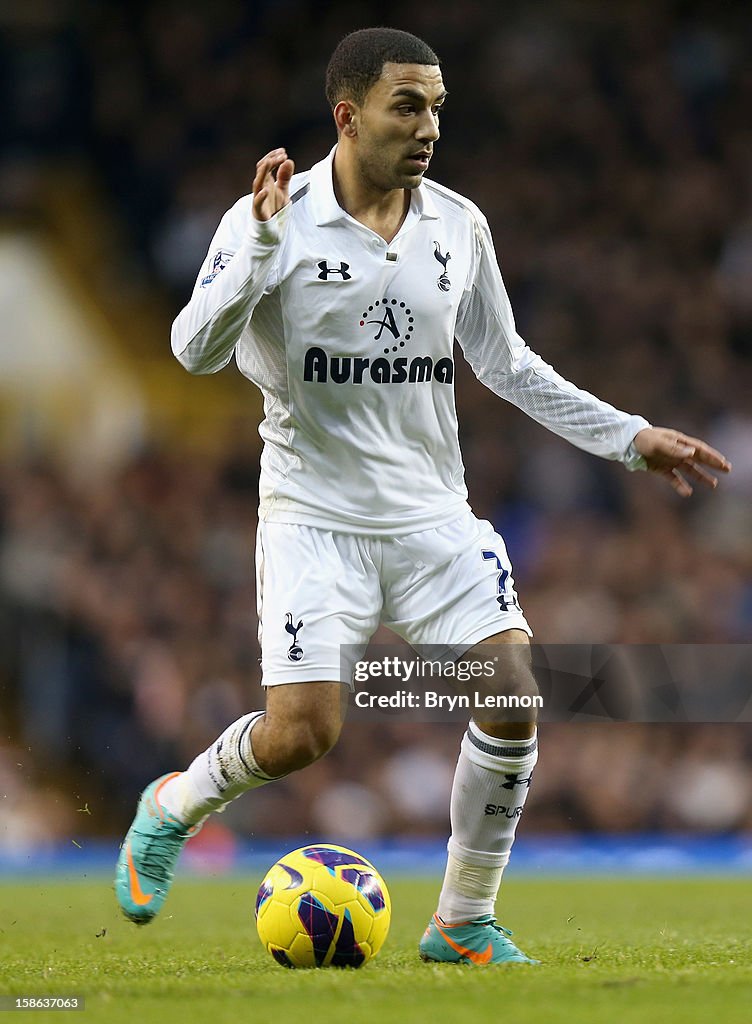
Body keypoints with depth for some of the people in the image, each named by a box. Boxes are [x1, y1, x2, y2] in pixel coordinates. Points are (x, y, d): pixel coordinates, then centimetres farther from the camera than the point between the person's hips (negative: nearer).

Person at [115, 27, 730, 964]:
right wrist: (263, 240, -30)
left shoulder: (459, 226, 5)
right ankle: (172, 808, 19)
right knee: (301, 734, -14)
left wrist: (630, 437, 14)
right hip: (314, 517, -4)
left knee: (514, 692, -12)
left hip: (434, 516, 4)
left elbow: (506, 364, 17)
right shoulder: (273, 218, -9)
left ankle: (463, 922, 4)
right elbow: (195, 352, -18)